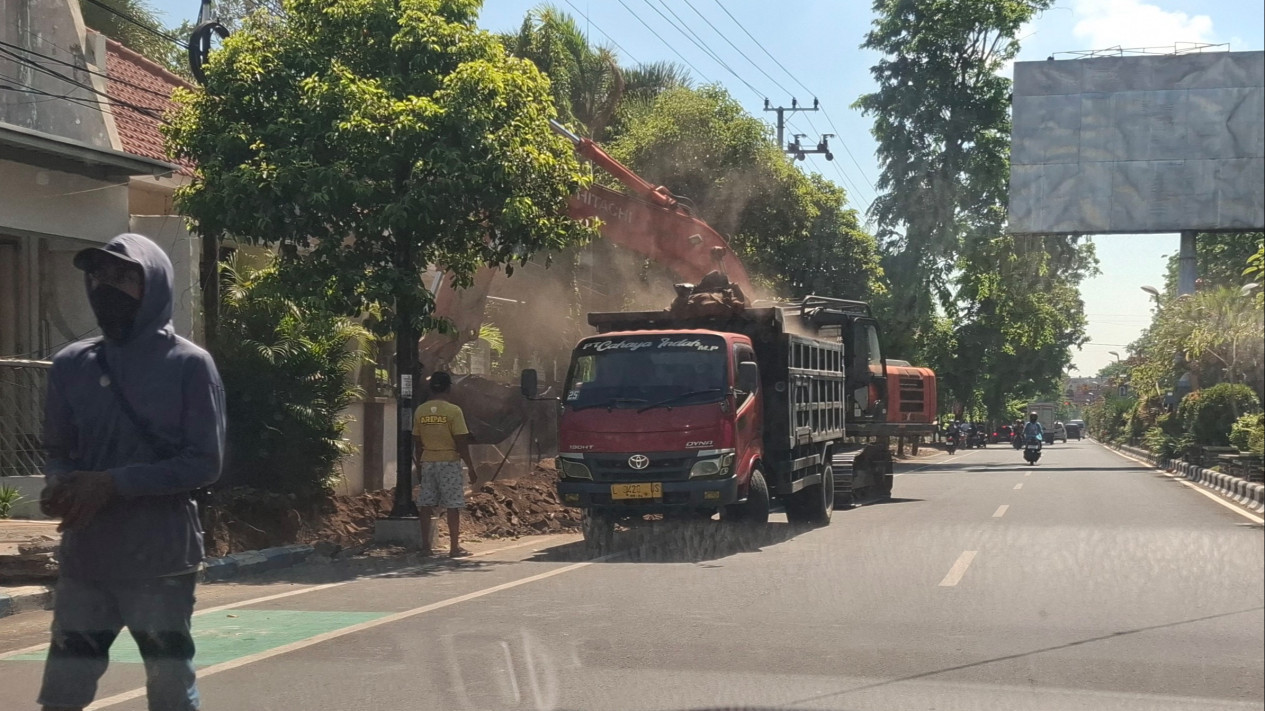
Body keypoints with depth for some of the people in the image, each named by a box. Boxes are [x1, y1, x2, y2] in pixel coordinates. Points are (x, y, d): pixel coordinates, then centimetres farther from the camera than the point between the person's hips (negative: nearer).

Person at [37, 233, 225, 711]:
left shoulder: (188, 364, -6)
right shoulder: (71, 365, 7)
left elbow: (205, 463, -10)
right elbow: (57, 450, 15)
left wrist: (112, 484, -18)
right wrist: (60, 484, -9)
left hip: (161, 560, -4)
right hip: (84, 558, 4)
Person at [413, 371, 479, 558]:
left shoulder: (420, 411, 3)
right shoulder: (453, 411, -10)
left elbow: (418, 443, 8)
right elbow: (461, 443, -10)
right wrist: (471, 468, -3)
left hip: (427, 462, 4)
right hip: (449, 462, -4)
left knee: (425, 505, 8)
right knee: (453, 505, 1)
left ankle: (425, 545, 9)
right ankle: (454, 547, 2)